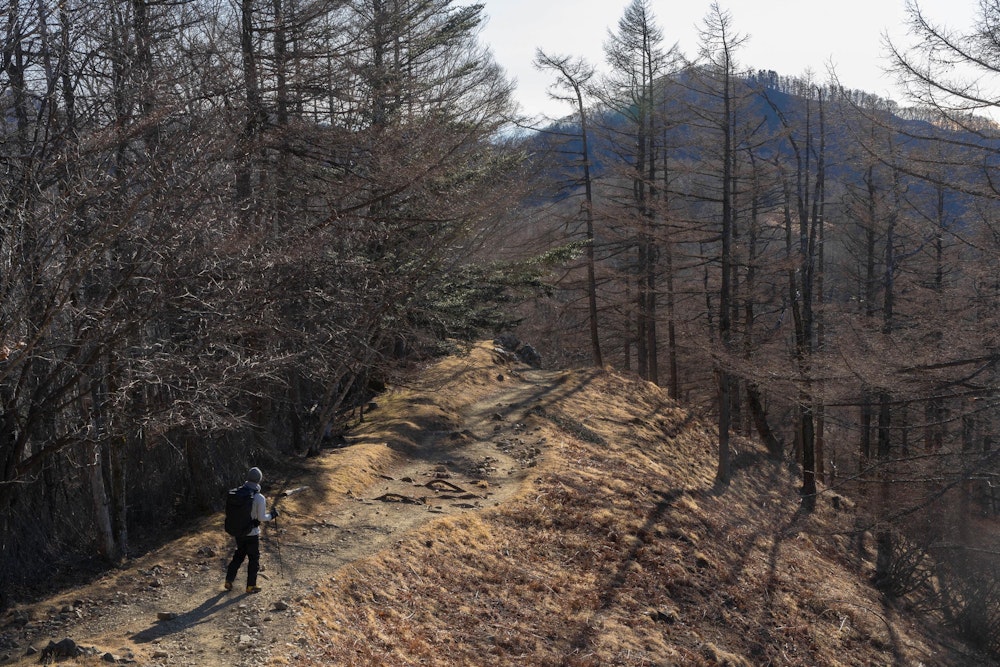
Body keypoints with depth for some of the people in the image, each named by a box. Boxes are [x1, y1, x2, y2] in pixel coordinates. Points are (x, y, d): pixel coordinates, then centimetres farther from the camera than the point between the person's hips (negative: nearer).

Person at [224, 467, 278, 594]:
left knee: (239, 555, 24)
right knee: (254, 559, 13)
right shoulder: (260, 498, -22)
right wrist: (272, 515, 2)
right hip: (252, 533, -5)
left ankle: (229, 581, 26)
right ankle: (251, 586, 22)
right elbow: (261, 518, -16)